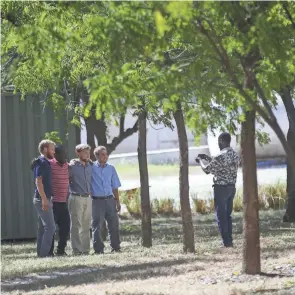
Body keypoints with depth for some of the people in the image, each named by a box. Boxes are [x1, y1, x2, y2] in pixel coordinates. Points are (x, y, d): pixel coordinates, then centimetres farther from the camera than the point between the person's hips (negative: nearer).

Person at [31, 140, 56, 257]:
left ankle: (41, 252, 13)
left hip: (43, 199, 10)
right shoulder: (41, 163, -12)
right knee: (50, 227, -12)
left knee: (42, 227, 10)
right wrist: (44, 199, -24)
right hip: (43, 199, -10)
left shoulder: (45, 163, 17)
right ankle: (44, 253, -13)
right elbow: (38, 181, -20)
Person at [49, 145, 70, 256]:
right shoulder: (50, 165, -9)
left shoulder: (67, 165, 12)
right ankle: (50, 251, 4)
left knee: (65, 227, 7)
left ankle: (61, 250, 17)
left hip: (64, 202, 7)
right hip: (53, 202, -7)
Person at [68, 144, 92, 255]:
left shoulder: (89, 166, 10)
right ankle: (77, 250, -3)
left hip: (87, 198, 6)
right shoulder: (72, 166, -8)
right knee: (76, 225, -4)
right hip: (76, 199, -6)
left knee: (86, 226, 9)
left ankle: (86, 249, 14)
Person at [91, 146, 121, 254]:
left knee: (114, 224, 2)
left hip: (110, 199, 3)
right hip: (97, 200, -3)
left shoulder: (111, 168, 11)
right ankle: (98, 249, 3)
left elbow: (115, 187, 14)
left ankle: (116, 247, 10)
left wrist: (117, 202, 12)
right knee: (97, 226, -2)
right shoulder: (91, 168, 0)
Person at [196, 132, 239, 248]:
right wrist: (207, 158, 24)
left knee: (221, 216, -1)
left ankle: (226, 242, -3)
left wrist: (200, 161, 9)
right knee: (227, 215, 16)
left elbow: (207, 169, -9)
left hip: (221, 188, -8)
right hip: (232, 187, 8)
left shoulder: (221, 156, -18)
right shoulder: (235, 155, 8)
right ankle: (229, 241, 16)